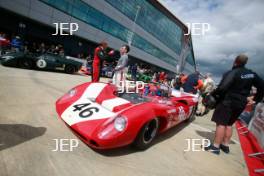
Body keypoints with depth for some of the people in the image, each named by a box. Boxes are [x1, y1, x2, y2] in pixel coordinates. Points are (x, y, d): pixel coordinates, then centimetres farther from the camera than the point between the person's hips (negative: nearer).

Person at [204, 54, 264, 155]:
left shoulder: (232, 73, -14)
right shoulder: (252, 74, 9)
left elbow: (223, 87, -27)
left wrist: (213, 94, -12)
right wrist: (256, 100, 19)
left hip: (227, 101, -8)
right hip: (240, 104, 8)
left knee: (221, 123, -5)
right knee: (228, 124, 17)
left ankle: (215, 147, -2)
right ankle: (225, 145, 23)